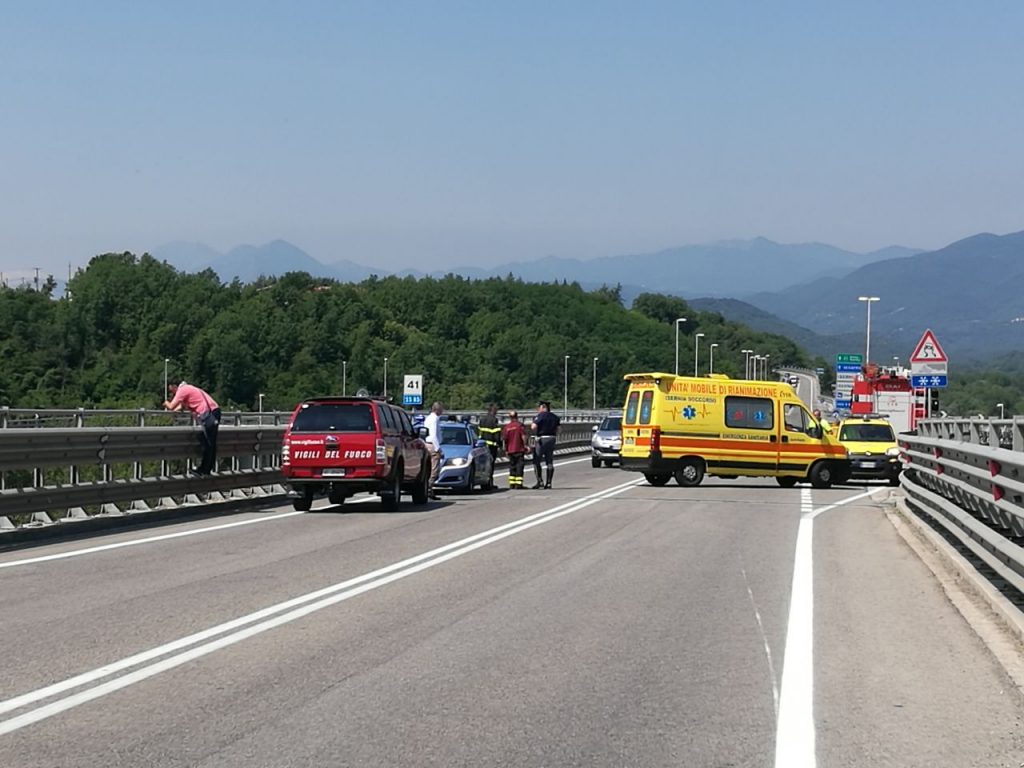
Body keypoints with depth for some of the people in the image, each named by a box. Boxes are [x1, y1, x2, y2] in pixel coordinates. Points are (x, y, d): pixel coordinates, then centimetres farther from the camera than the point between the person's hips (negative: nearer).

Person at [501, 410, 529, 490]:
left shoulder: (506, 427, 4)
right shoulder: (520, 425, -5)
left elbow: (504, 439, 5)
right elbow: (523, 437, -12)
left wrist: (506, 450, 13)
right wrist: (525, 446, -3)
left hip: (510, 450, 3)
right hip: (519, 450, -3)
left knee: (512, 467, 13)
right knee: (519, 467, 0)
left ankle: (511, 484, 10)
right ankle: (518, 484, -6)